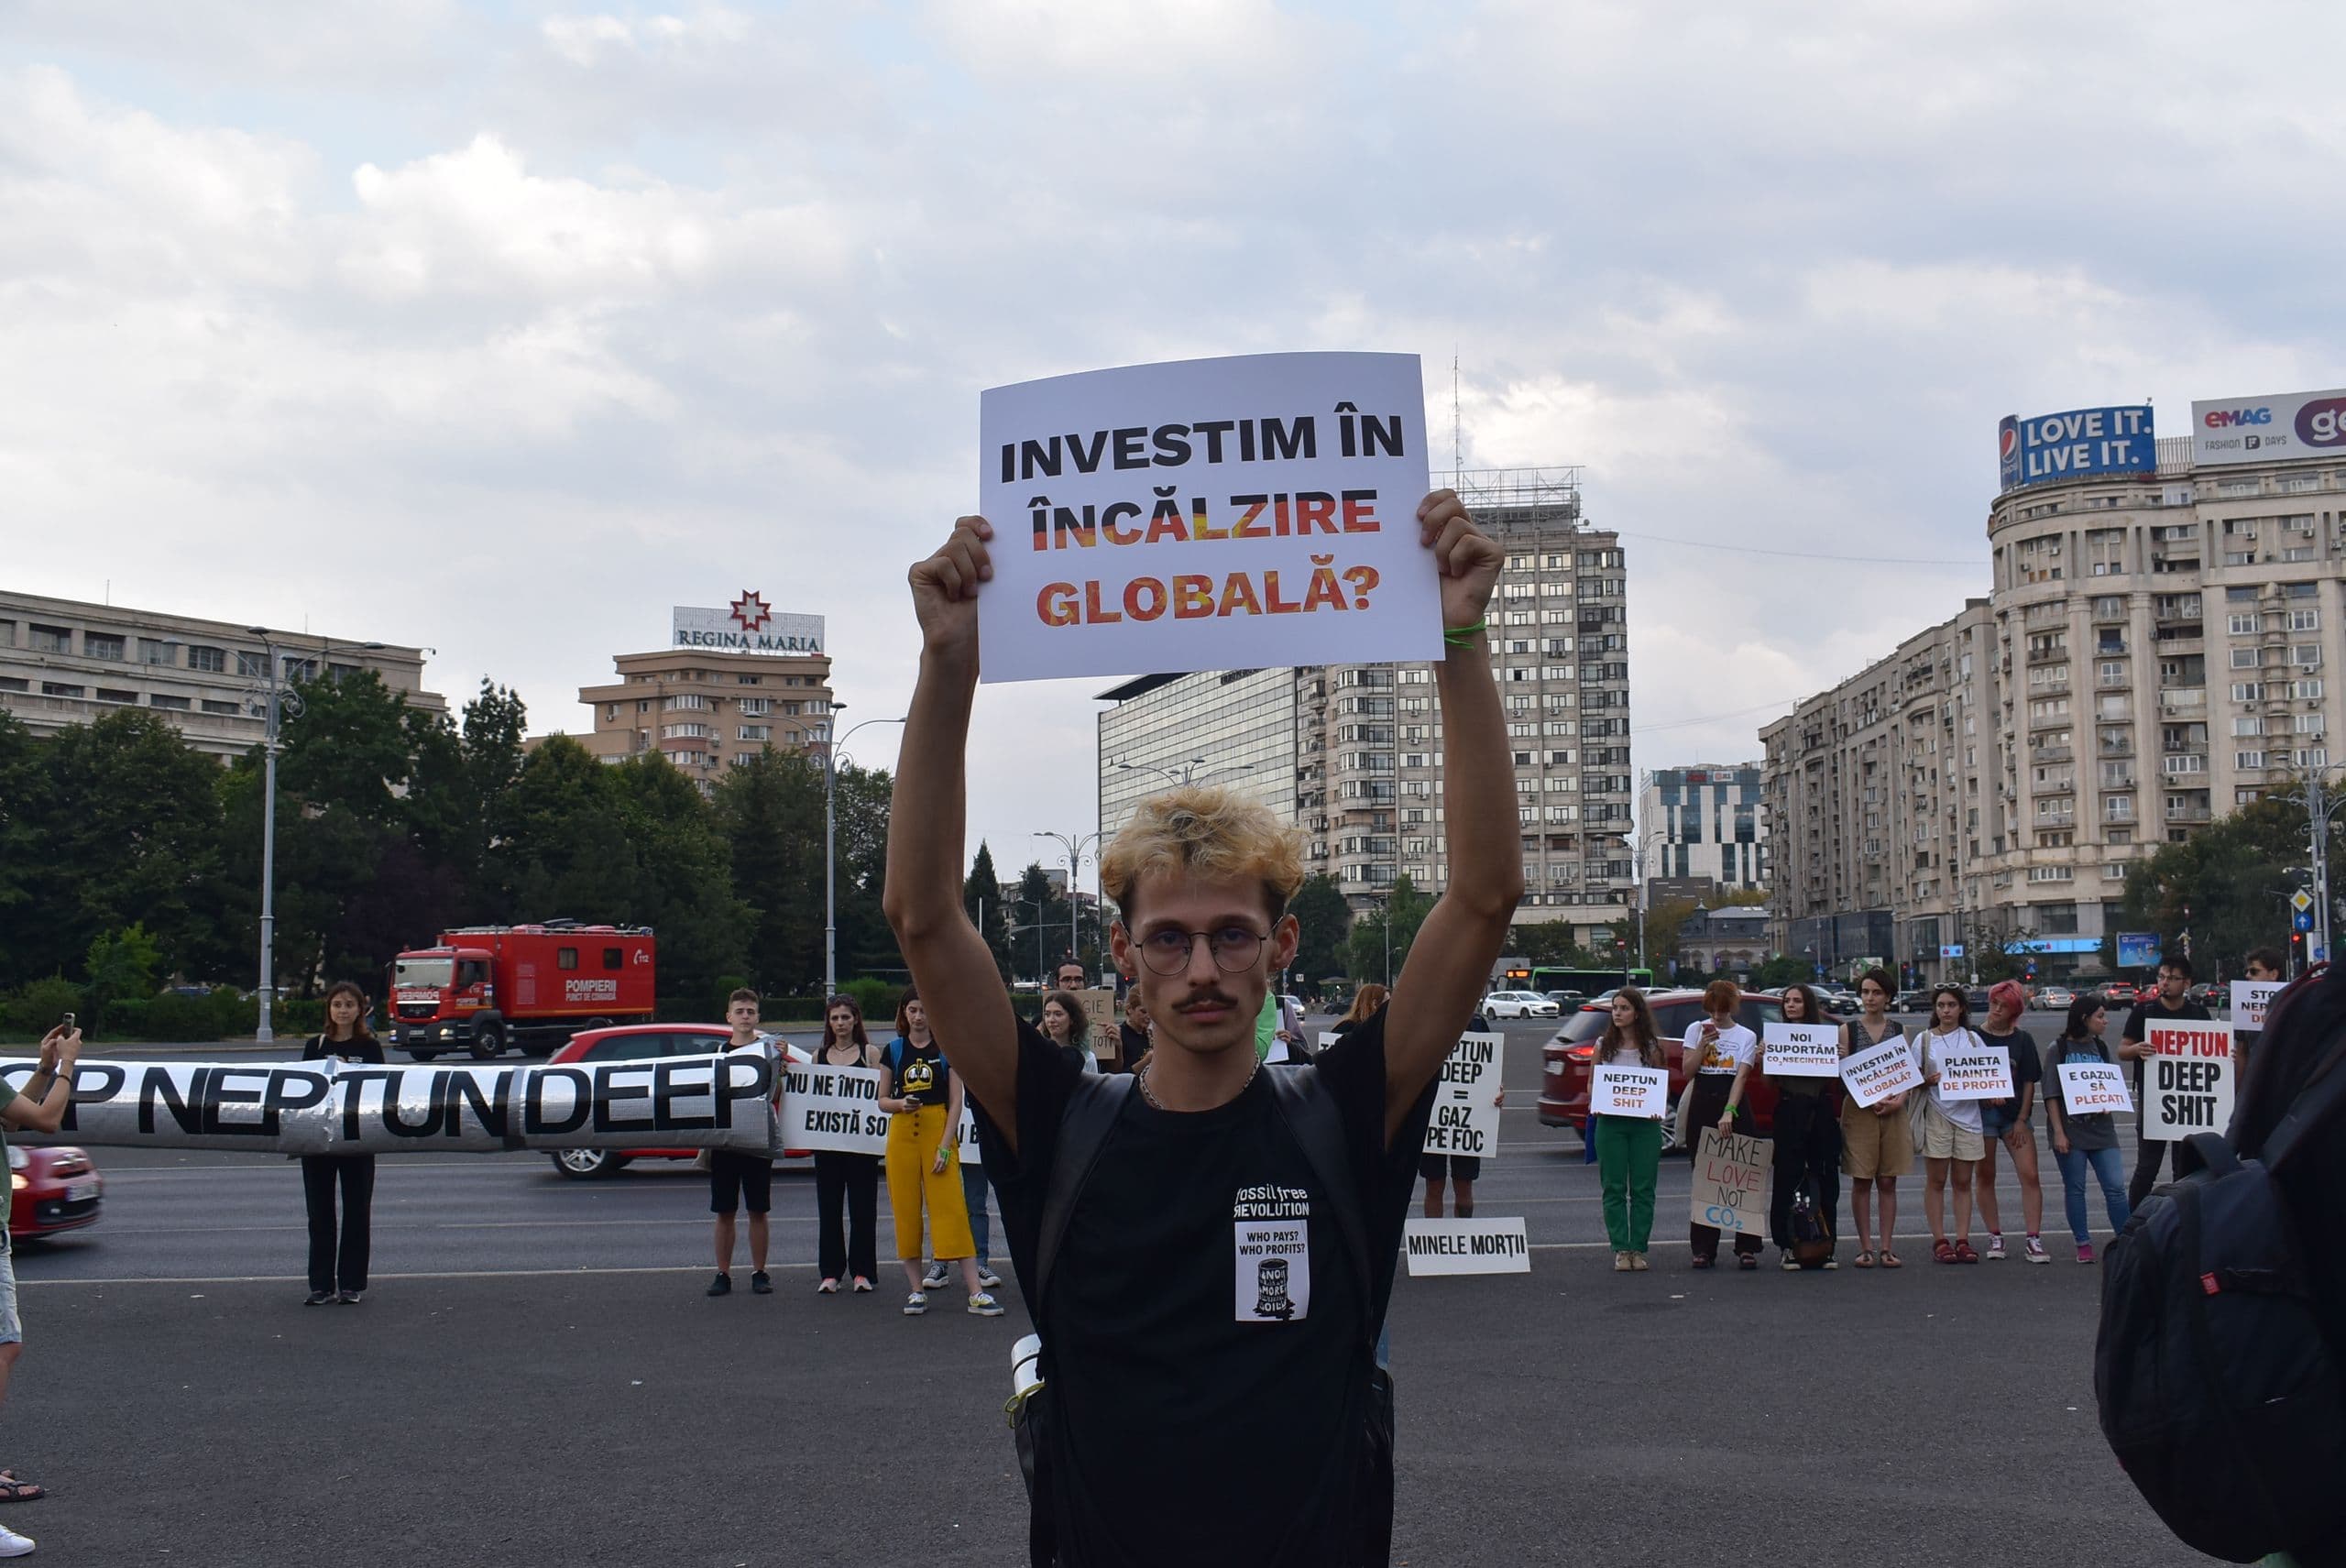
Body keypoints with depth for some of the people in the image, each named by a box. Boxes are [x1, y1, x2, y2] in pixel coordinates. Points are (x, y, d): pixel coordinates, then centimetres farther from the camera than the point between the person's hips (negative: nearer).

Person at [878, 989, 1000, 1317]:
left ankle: (976, 1293, -9)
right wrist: (900, 1103, -12)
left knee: (952, 1209, -8)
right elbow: (882, 1099, 12)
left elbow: (956, 1101, -1)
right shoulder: (894, 1050, 9)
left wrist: (945, 1145, -10)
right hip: (902, 1134, 3)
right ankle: (916, 1288, 13)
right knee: (906, 1211, 3)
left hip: (940, 1131, -2)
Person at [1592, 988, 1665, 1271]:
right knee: (1614, 1188, 1)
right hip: (1610, 1123, 1)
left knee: (1643, 1189, 2)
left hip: (1644, 1123, -1)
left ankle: (1638, 1248, 10)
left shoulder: (1651, 1046, 3)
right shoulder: (1604, 1044, 6)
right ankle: (1621, 1249, 7)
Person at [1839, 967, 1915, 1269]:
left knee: (1888, 1182, 3)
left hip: (1893, 1111, 2)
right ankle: (1865, 1247, 4)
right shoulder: (1848, 1030, 3)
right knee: (1861, 1182, 0)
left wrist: (1899, 1099, -10)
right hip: (1858, 1111, -2)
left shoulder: (1899, 1031, 10)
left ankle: (1887, 1247, 7)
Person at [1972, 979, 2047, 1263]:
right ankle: (1995, 1237, 14)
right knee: (1985, 1176, 4)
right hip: (1981, 1113, -1)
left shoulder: (2023, 1040, 6)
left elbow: (2029, 1082, 6)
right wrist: (1987, 1093, -16)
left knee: (2030, 1176, -7)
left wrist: (2021, 1119, -1)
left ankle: (2033, 1240, -4)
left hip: (2015, 1115, 1)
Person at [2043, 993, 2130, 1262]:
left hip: (2100, 1127, 4)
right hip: (2070, 1129, -4)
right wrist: (2058, 1132, -11)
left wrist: (2108, 1105, -4)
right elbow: (2051, 1094, -5)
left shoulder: (2100, 1048, 12)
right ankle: (2083, 1244, 11)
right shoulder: (2059, 1049, -2)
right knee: (2075, 1188, 3)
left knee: (2115, 1187, -3)